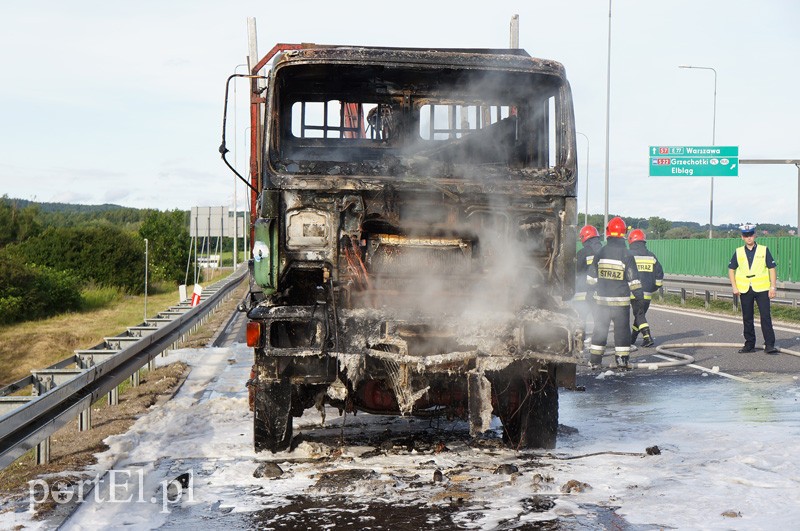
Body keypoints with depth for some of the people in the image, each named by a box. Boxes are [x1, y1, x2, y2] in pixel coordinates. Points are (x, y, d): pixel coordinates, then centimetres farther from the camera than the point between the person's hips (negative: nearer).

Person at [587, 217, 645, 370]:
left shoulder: (600, 253, 1)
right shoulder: (626, 254, -10)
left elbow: (591, 278, 7)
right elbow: (633, 278, -8)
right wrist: (639, 294, 4)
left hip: (602, 299, 3)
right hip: (621, 300, -3)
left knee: (600, 328, 11)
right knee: (622, 329, 5)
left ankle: (595, 360, 13)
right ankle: (622, 361, 4)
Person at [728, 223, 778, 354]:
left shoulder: (764, 250, 1)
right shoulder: (738, 252, 7)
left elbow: (772, 269, 2)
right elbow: (731, 269, 13)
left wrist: (773, 287, -6)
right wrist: (734, 287, 3)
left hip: (762, 289, -3)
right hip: (745, 290, 3)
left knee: (766, 317, -8)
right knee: (747, 318, 8)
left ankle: (769, 345, -5)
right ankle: (749, 344, 17)